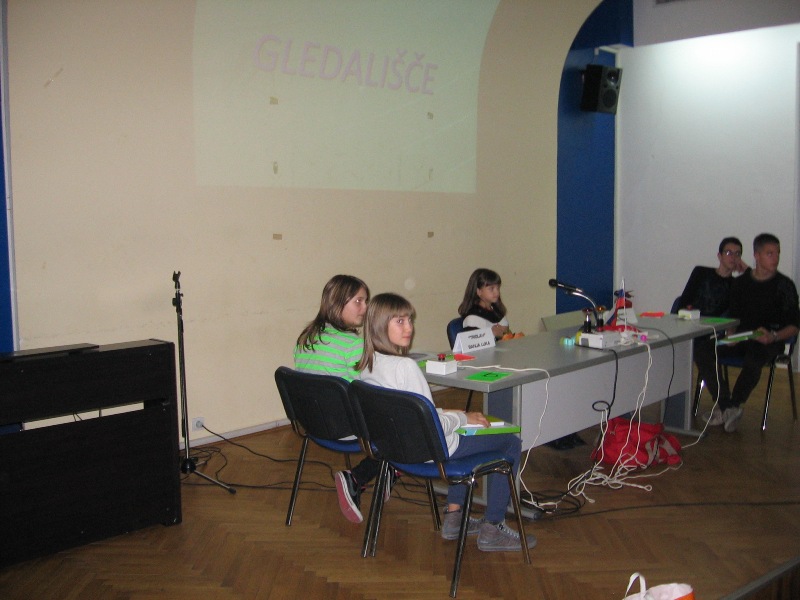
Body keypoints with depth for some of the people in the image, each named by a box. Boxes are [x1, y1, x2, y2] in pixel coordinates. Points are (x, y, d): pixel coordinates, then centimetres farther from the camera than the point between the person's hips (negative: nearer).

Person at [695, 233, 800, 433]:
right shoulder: (740, 283, 12)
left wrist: (773, 337, -20)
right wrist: (730, 335, -4)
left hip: (770, 341, -4)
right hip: (741, 339, 4)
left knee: (754, 358, -39)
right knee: (702, 351, -21)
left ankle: (729, 408, -19)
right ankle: (728, 408, -23)